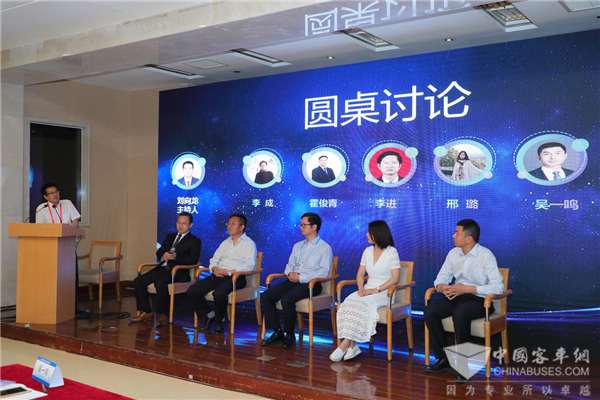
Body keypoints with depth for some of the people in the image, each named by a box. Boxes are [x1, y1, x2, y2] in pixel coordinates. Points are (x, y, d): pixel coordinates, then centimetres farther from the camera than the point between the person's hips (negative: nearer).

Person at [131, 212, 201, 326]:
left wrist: (176, 257, -22)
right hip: (162, 268, 7)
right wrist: (163, 255, -6)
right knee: (138, 281, -9)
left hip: (178, 272, -7)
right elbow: (159, 252, 19)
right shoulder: (170, 236, 25)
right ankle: (147, 312, 0)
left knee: (160, 282, -36)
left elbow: (193, 259, -9)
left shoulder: (194, 241, 4)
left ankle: (163, 315, -24)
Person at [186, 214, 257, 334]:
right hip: (218, 276, 7)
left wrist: (229, 272, -18)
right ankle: (210, 315, 9)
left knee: (219, 293, -35)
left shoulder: (249, 244, 2)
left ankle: (219, 321, -9)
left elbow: (249, 266, -11)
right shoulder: (225, 243, 24)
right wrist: (215, 269, -3)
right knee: (192, 291, -10)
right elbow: (214, 260, 22)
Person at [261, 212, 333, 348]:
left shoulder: (325, 248, 1)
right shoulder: (297, 246, 23)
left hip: (310, 284, -7)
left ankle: (290, 336, -14)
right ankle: (277, 332, -6)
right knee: (265, 296, -13)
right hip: (293, 281, 7)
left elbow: (323, 272, -9)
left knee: (287, 299, -33)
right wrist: (290, 273, -2)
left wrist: (300, 278, -15)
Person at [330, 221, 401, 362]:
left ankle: (345, 345, -28)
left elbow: (395, 278, -10)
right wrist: (361, 288, -6)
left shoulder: (391, 252, -5)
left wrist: (375, 290, -17)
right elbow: (360, 273, 14)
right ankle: (352, 346, -28)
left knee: (361, 305, -33)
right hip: (368, 290, 5)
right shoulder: (367, 251, 13)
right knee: (348, 303, -26)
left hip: (385, 292, -5)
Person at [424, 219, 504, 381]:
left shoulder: (486, 255, -12)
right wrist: (442, 287, -15)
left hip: (480, 300, -6)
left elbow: (498, 286, -20)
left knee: (460, 313, -37)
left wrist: (466, 289, -23)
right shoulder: (453, 253, 6)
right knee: (429, 310, -18)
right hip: (458, 296, 6)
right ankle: (443, 358, -6)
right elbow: (441, 278, 11)